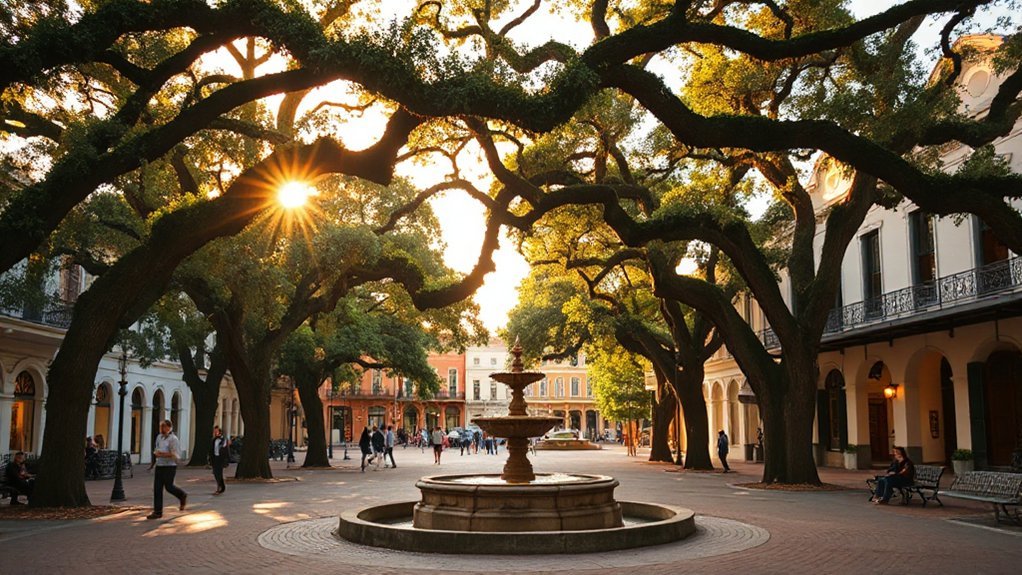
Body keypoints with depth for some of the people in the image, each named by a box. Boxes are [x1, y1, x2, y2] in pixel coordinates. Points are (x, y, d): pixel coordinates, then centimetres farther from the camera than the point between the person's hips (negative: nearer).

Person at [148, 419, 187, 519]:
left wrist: (162, 454, -22)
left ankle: (183, 496, 29)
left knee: (168, 487, -1)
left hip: (170, 466, -7)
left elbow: (175, 454, -16)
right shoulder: (159, 437, 10)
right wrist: (156, 453, 1)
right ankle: (157, 511, 4)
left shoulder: (173, 438, -11)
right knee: (157, 488, 0)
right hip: (159, 465, 7)